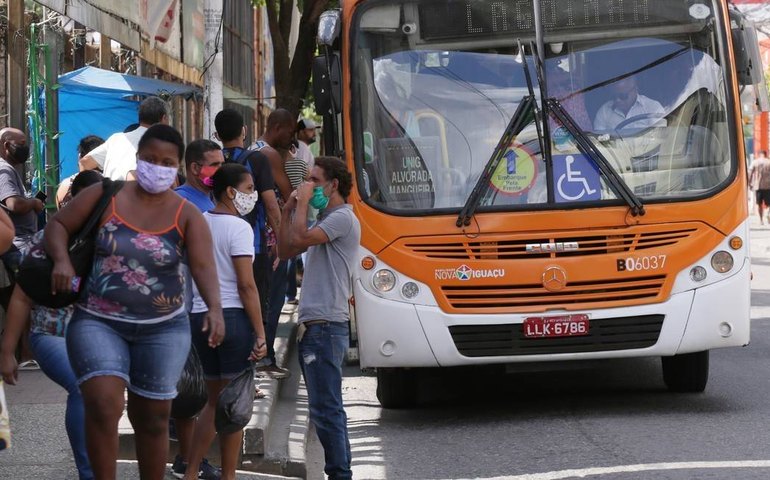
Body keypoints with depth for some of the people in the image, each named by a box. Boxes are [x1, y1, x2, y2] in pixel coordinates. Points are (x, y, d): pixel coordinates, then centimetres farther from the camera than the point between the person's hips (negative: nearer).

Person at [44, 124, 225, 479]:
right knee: (103, 406, -20)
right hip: (97, 322, -1)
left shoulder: (187, 216, -4)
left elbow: (204, 266, -16)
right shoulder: (105, 196, -3)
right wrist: (61, 259, -18)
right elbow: (57, 226, 4)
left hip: (162, 329, 2)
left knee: (152, 417, 12)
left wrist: (215, 307, -35)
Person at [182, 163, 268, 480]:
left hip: (199, 316, 7)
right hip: (232, 316, -7)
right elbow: (246, 285, -14)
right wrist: (260, 335, -12)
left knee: (214, 400, 18)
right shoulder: (238, 228, -10)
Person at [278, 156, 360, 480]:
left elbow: (300, 238, -22)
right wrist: (289, 209, 15)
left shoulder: (342, 218, -9)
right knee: (326, 407, 12)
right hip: (313, 325, 11)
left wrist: (303, 201, -9)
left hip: (326, 326, -11)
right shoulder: (326, 221, 22)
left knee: (325, 408, -12)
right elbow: (285, 250, 23)